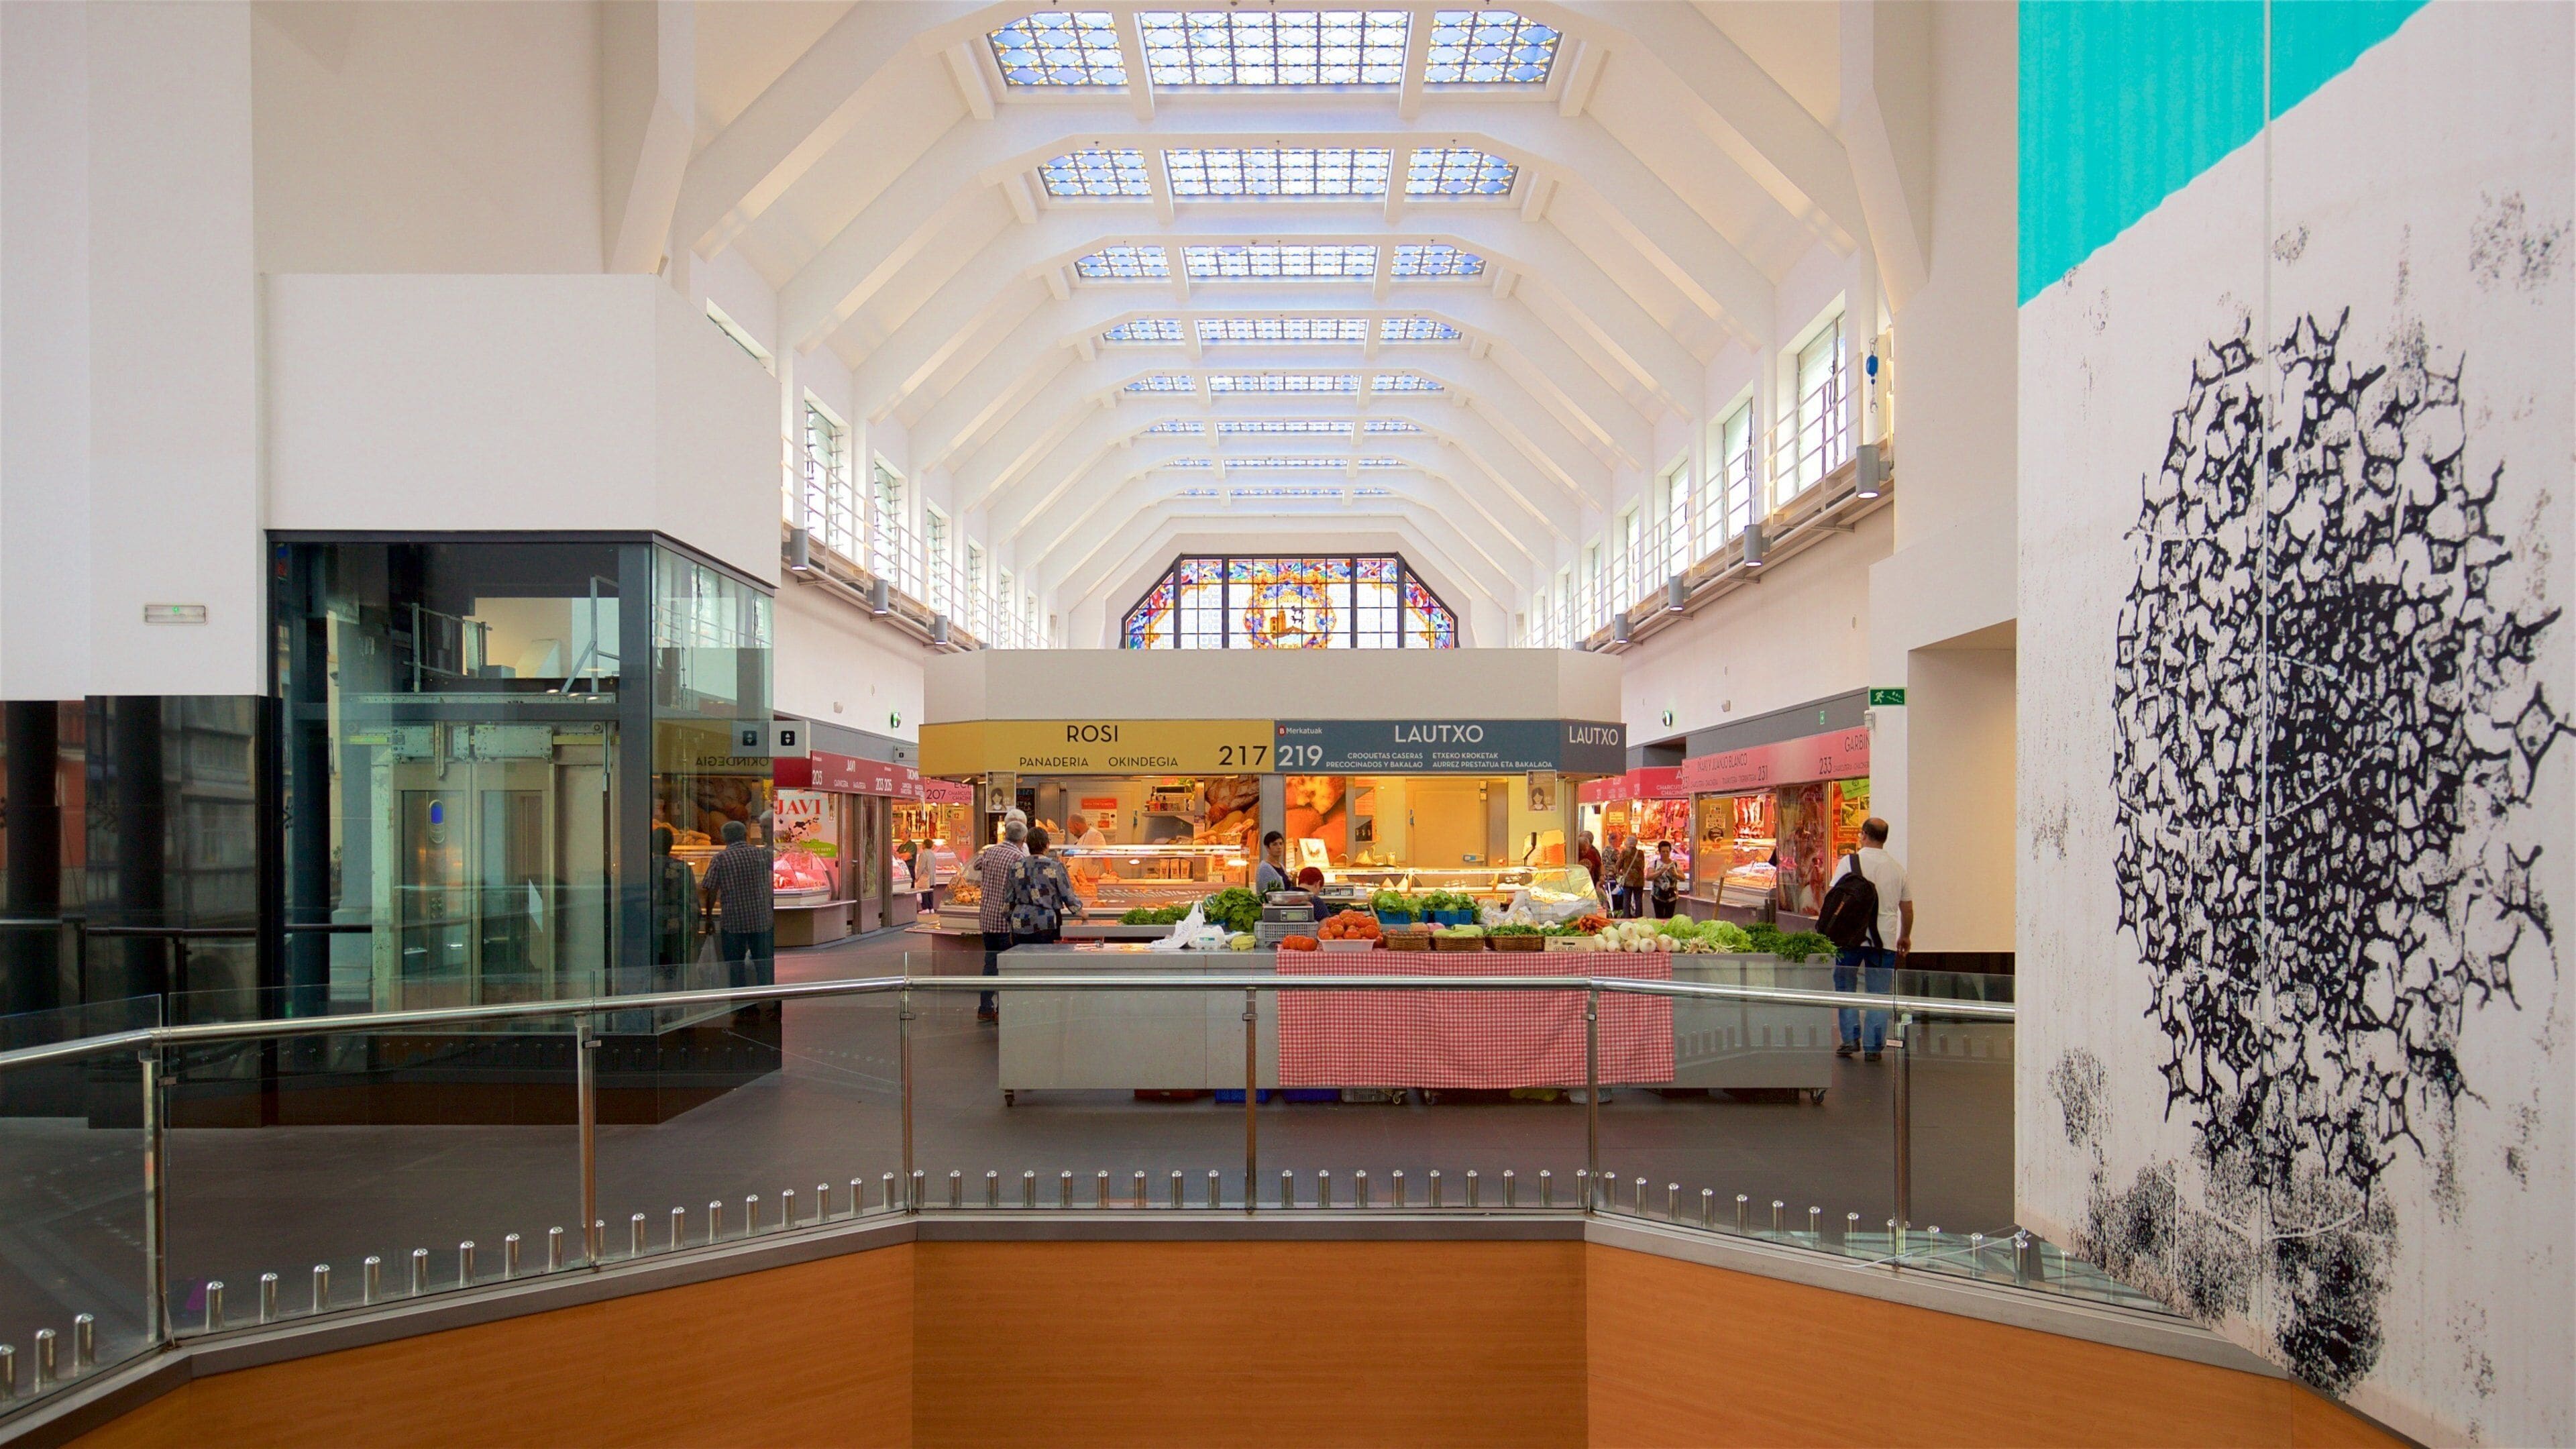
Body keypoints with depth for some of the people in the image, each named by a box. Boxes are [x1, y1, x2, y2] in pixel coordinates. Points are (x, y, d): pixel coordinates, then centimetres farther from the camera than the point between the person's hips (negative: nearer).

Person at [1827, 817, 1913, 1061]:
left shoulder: (1851, 861, -3)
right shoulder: (1897, 868, 9)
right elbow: (1907, 909, 16)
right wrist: (1905, 937, 29)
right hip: (1885, 940, 3)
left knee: (1845, 988, 11)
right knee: (1879, 994, 7)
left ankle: (1851, 1038, 3)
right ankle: (1874, 1047, 6)